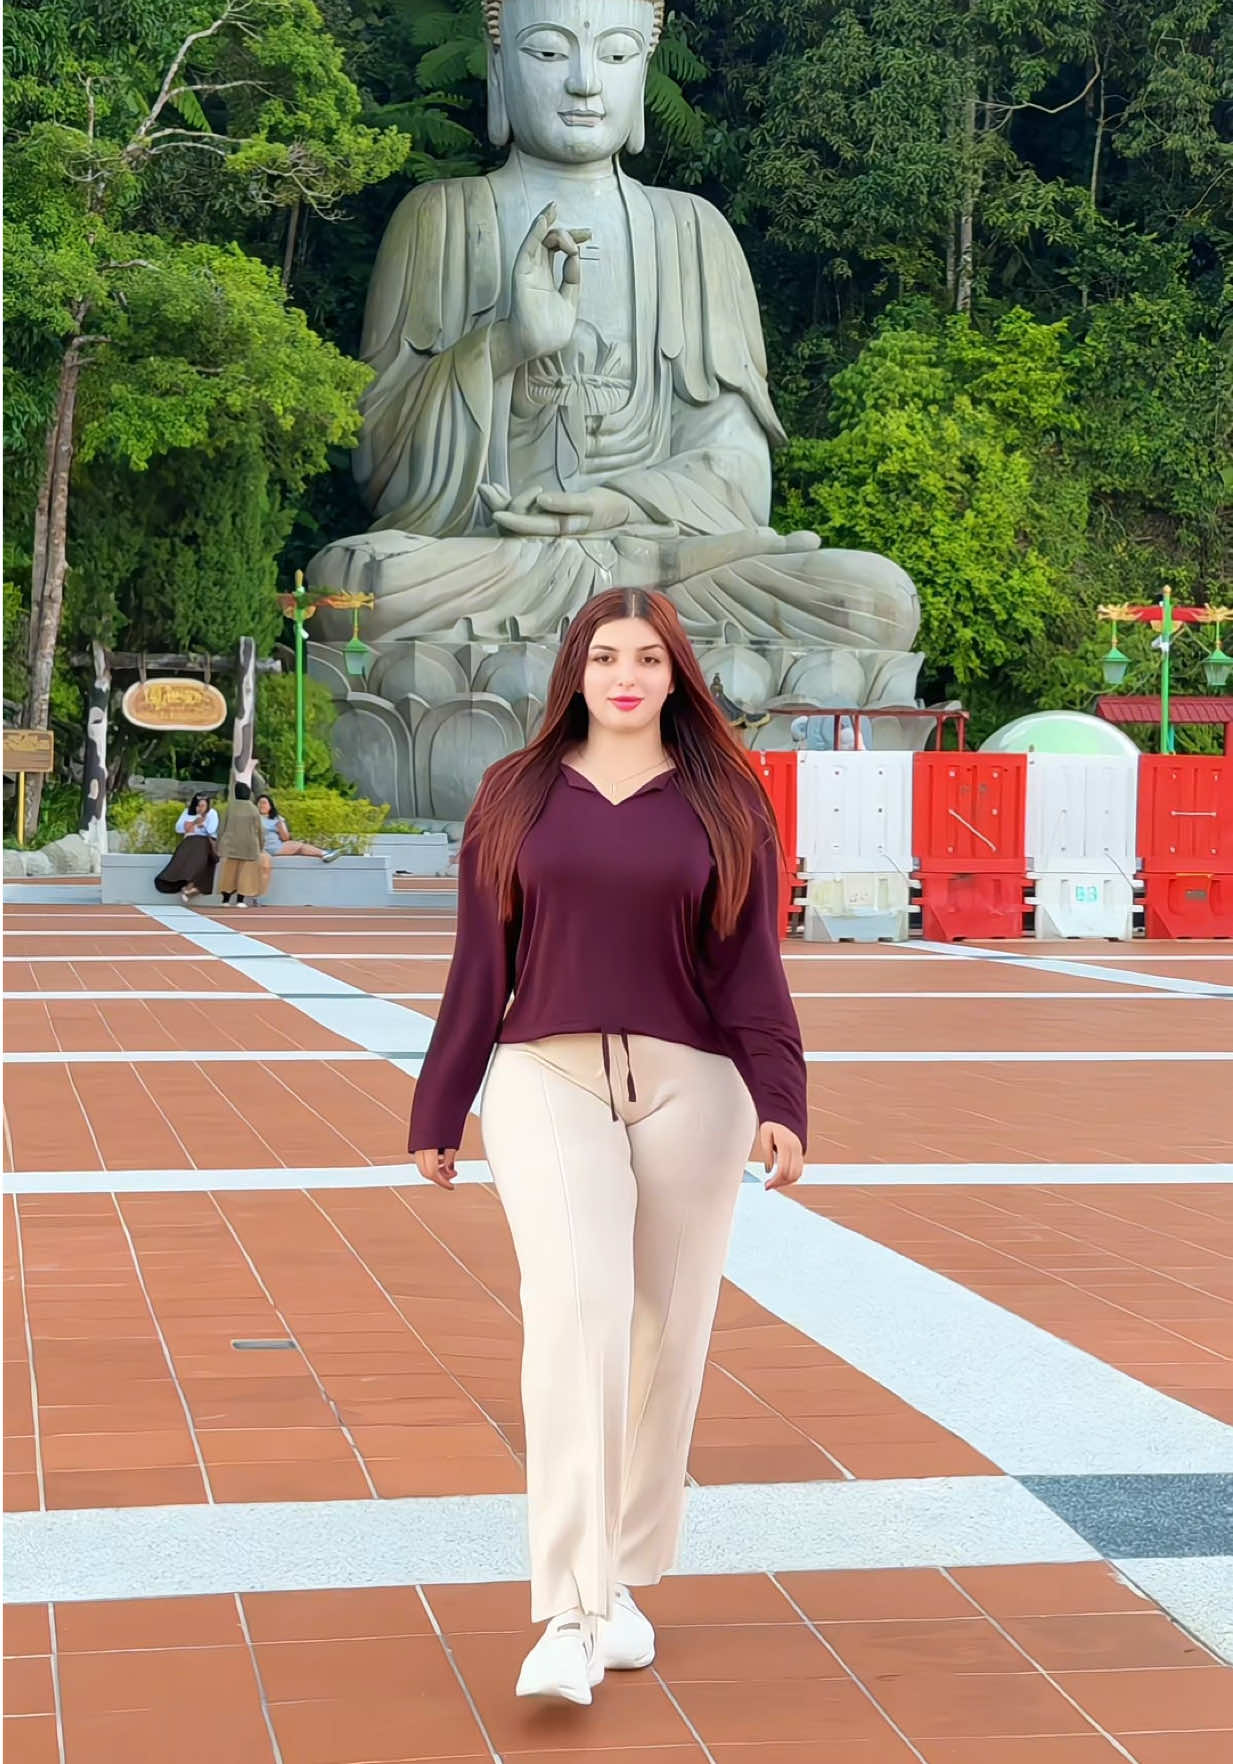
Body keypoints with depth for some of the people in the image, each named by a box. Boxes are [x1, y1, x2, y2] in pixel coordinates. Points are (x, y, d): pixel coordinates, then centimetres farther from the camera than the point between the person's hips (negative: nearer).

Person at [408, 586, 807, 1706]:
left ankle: (623, 1583, 23)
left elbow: (752, 969, 2)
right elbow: (480, 970, 11)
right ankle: (569, 1617, -23)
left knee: (665, 1335, 5)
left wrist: (781, 1103, -10)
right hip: (549, 1079, -1)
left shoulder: (725, 803, 6)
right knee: (576, 1310, -19)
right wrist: (438, 1113, 12)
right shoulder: (517, 797, 8)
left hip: (691, 1088, 1)